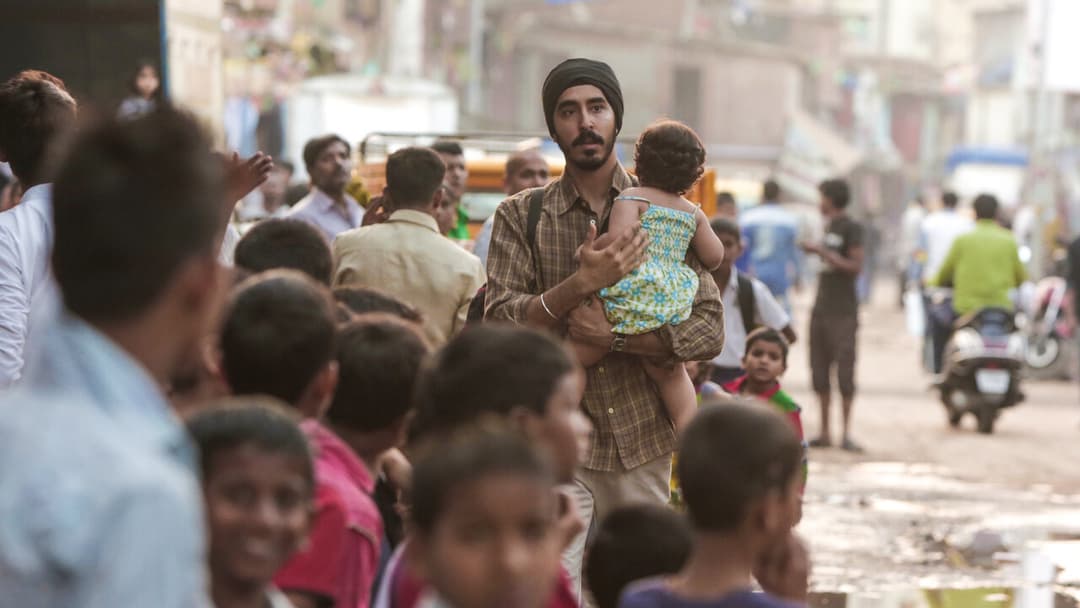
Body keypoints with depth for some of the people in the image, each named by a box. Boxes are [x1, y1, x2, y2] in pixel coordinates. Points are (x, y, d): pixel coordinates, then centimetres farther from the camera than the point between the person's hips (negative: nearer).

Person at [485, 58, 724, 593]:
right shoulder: (521, 217, 5)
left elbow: (709, 331, 0)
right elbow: (498, 325, -7)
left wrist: (613, 335, -14)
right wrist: (583, 282, -21)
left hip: (643, 445, 2)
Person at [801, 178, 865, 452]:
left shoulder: (851, 228, -7)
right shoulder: (829, 227, 18)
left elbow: (855, 266, -14)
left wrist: (824, 252, -16)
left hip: (842, 313, -8)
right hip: (821, 307, 8)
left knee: (844, 371, -8)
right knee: (820, 371, 6)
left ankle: (846, 434, -8)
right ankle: (824, 432, 10)